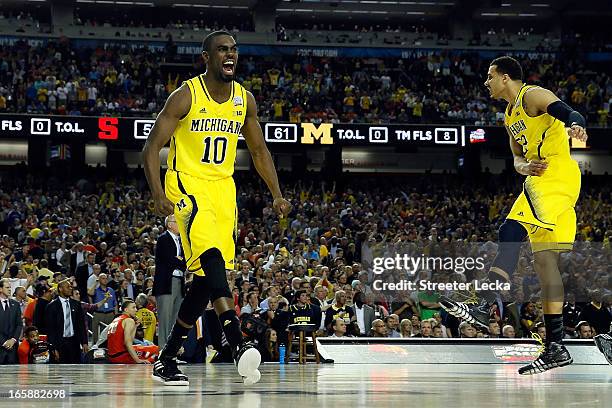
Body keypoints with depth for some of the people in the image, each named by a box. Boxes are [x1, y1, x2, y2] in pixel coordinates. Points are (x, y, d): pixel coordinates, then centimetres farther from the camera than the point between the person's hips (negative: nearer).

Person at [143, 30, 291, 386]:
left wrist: (277, 194, 6)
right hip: (187, 185, -6)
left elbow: (259, 149, 17)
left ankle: (167, 359, 13)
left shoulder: (245, 99, 7)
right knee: (212, 257, -29)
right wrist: (158, 195, -22)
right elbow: (153, 147, -9)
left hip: (224, 188, 6)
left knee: (207, 278, 2)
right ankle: (239, 343, -39)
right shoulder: (186, 96, -9)